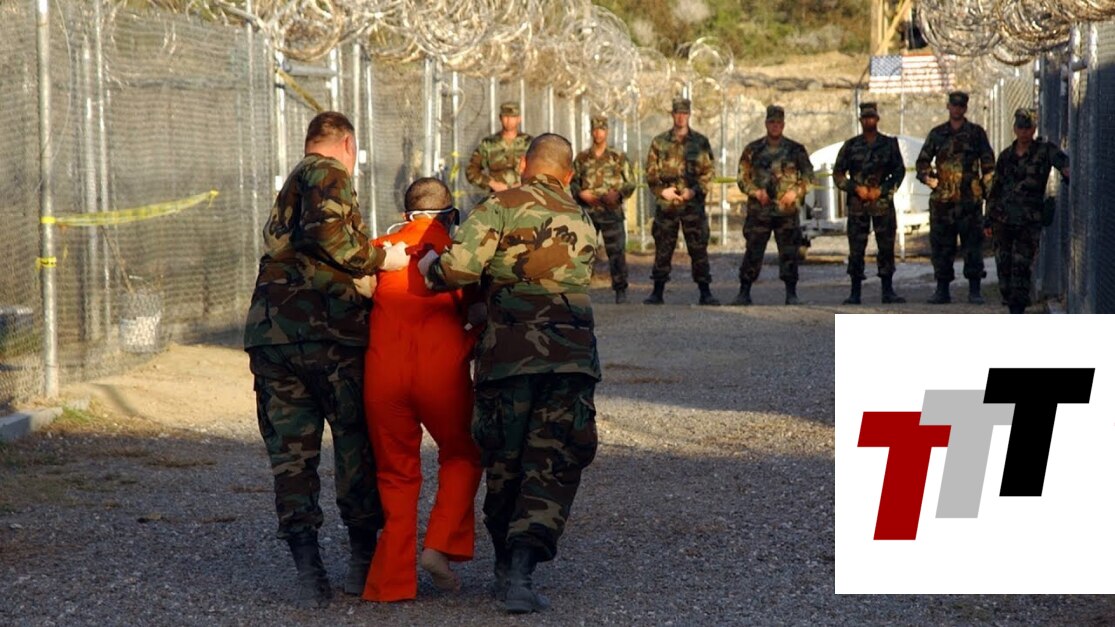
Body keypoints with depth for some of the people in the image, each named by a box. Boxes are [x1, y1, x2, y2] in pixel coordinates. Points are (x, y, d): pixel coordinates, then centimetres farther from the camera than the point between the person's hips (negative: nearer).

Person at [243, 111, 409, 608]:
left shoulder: (288, 190, 25)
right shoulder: (328, 174, -3)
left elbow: (287, 251, 15)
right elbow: (327, 230, -21)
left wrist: (353, 276, 8)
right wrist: (377, 260, -10)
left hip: (270, 331, 7)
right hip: (326, 330, -7)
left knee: (290, 452, 5)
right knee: (357, 442, 9)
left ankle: (308, 571, -5)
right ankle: (364, 558, 17)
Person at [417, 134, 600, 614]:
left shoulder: (502, 207, 0)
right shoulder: (584, 224, 17)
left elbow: (460, 267, -12)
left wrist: (431, 268, 9)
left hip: (507, 354, -2)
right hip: (572, 355, 2)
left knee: (504, 465, 13)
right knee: (553, 468, 2)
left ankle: (507, 569, 24)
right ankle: (521, 571, -13)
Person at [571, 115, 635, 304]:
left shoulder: (618, 158, 6)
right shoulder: (582, 158, 11)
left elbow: (630, 183, 7)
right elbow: (572, 182, 15)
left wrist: (618, 194, -11)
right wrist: (580, 193, -5)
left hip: (612, 211, -2)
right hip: (588, 211, 2)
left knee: (617, 251, -4)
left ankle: (621, 290, 3)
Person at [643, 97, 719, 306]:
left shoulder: (700, 142, 7)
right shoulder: (659, 142, 8)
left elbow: (707, 172, 4)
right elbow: (651, 173, 8)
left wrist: (694, 190, -12)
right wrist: (662, 191, -8)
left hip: (693, 203, -1)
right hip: (666, 204, 1)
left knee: (699, 249, -2)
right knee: (662, 249, 3)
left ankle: (705, 293, 1)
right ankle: (657, 292, 10)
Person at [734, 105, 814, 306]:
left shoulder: (796, 150, 6)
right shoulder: (753, 150, 7)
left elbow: (808, 175, 8)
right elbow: (742, 178, 7)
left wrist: (796, 191, -8)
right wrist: (756, 192, -10)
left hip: (787, 211, 0)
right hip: (759, 211, 0)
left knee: (789, 253, 0)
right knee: (753, 252, -1)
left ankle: (791, 294, 6)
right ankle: (744, 293, 4)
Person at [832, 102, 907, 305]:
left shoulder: (889, 144, 7)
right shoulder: (851, 146, 7)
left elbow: (899, 172, 5)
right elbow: (838, 174, 7)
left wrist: (881, 191, -7)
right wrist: (856, 189, -7)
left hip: (883, 203, 0)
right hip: (857, 204, 0)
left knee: (886, 248, 0)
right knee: (856, 249, -1)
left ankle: (888, 291, 6)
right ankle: (855, 293, 4)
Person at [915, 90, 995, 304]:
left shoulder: (976, 133, 8)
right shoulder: (937, 134, 13)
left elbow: (989, 163, 6)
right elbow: (922, 161, 16)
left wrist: (987, 188, -6)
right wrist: (928, 178, -2)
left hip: (970, 199, -2)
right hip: (942, 199, 2)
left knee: (973, 244, -3)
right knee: (941, 246, 4)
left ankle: (974, 290, 1)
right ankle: (942, 290, 10)